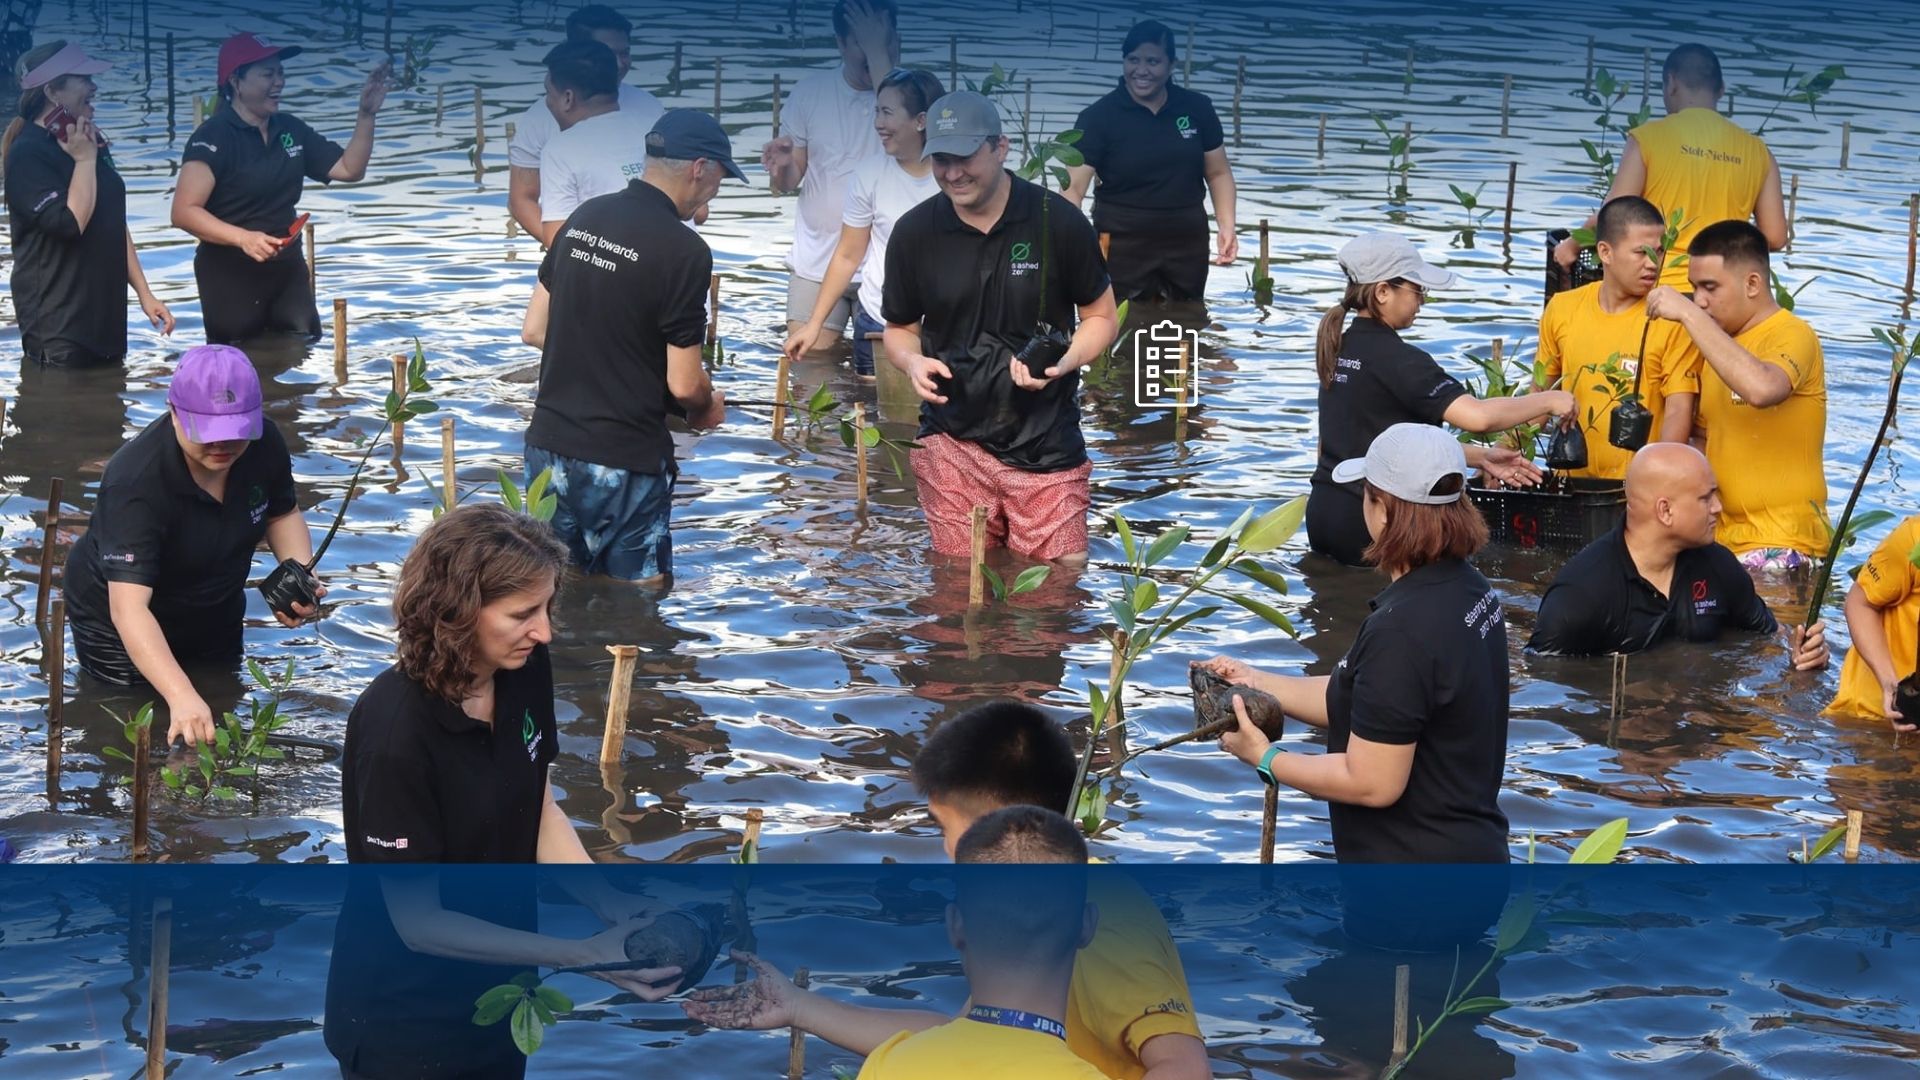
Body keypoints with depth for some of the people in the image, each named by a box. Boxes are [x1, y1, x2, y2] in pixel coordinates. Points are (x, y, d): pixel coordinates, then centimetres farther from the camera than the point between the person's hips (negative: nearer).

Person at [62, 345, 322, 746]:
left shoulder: (264, 444, -22)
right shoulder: (136, 482, -39)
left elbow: (282, 514, 2)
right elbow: (128, 607, -47)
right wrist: (181, 697, -59)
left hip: (216, 619, 5)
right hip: (123, 633, -5)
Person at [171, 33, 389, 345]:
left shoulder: (291, 130, 7)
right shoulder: (213, 137, -15)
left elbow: (349, 169, 8)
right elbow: (184, 212, -22)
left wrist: (366, 114, -6)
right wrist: (242, 238, -34)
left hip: (288, 270, 6)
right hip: (230, 276, -6)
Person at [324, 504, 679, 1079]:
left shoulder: (523, 670, -9)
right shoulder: (394, 732, -29)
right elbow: (419, 921, -24)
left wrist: (613, 907, -14)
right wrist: (583, 957, -27)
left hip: (498, 993, 6)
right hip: (403, 1020, -6)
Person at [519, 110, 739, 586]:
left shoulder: (584, 218, 5)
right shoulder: (684, 252, -16)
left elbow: (533, 330, 12)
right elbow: (683, 383, -13)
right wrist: (708, 408, 8)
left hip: (548, 444, 7)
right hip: (623, 463, -7)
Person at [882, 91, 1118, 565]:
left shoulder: (1058, 221, -5)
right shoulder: (914, 232, 2)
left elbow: (1101, 317, 5)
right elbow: (900, 328, 15)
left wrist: (1063, 362, -15)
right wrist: (913, 362, -8)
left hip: (1047, 445, -2)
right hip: (953, 442, 2)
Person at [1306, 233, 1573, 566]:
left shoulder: (1341, 349, 11)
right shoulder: (1395, 359, -16)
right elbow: (1477, 415, -25)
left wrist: (1481, 457, 12)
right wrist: (1548, 401, -10)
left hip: (1323, 513, 9)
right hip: (1368, 525, -9)